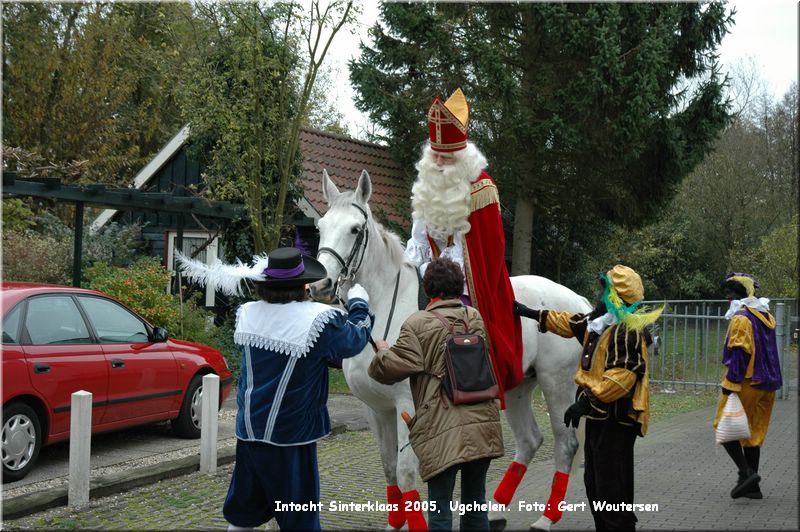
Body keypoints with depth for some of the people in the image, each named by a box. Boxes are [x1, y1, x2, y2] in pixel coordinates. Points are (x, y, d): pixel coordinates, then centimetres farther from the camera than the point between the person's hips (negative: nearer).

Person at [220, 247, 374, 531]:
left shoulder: (248, 313, 0)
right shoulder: (319, 319, -17)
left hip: (248, 430, 6)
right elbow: (355, 341, 0)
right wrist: (359, 304, 17)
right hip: (291, 434, -6)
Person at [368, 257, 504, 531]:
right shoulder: (479, 319, 12)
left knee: (439, 510, 2)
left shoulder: (418, 324, -8)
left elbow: (392, 368, -8)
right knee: (476, 504, 18)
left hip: (443, 432, -5)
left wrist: (382, 351, 13)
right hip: (484, 425, 6)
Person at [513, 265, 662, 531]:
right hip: (600, 416, 11)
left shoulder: (628, 330, -19)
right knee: (595, 483, 19)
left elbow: (621, 376, -27)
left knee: (612, 489, -8)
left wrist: (586, 401, -27)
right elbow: (570, 323, 28)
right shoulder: (599, 322, 13)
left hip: (615, 419, -11)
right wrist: (532, 314, 33)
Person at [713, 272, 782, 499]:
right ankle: (752, 486, 16)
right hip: (766, 385, 9)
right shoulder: (766, 316, 14)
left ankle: (746, 472, -11)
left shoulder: (741, 318, -14)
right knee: (753, 433, 13)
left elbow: (739, 353, -20)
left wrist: (730, 383, -19)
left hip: (746, 383, -9)